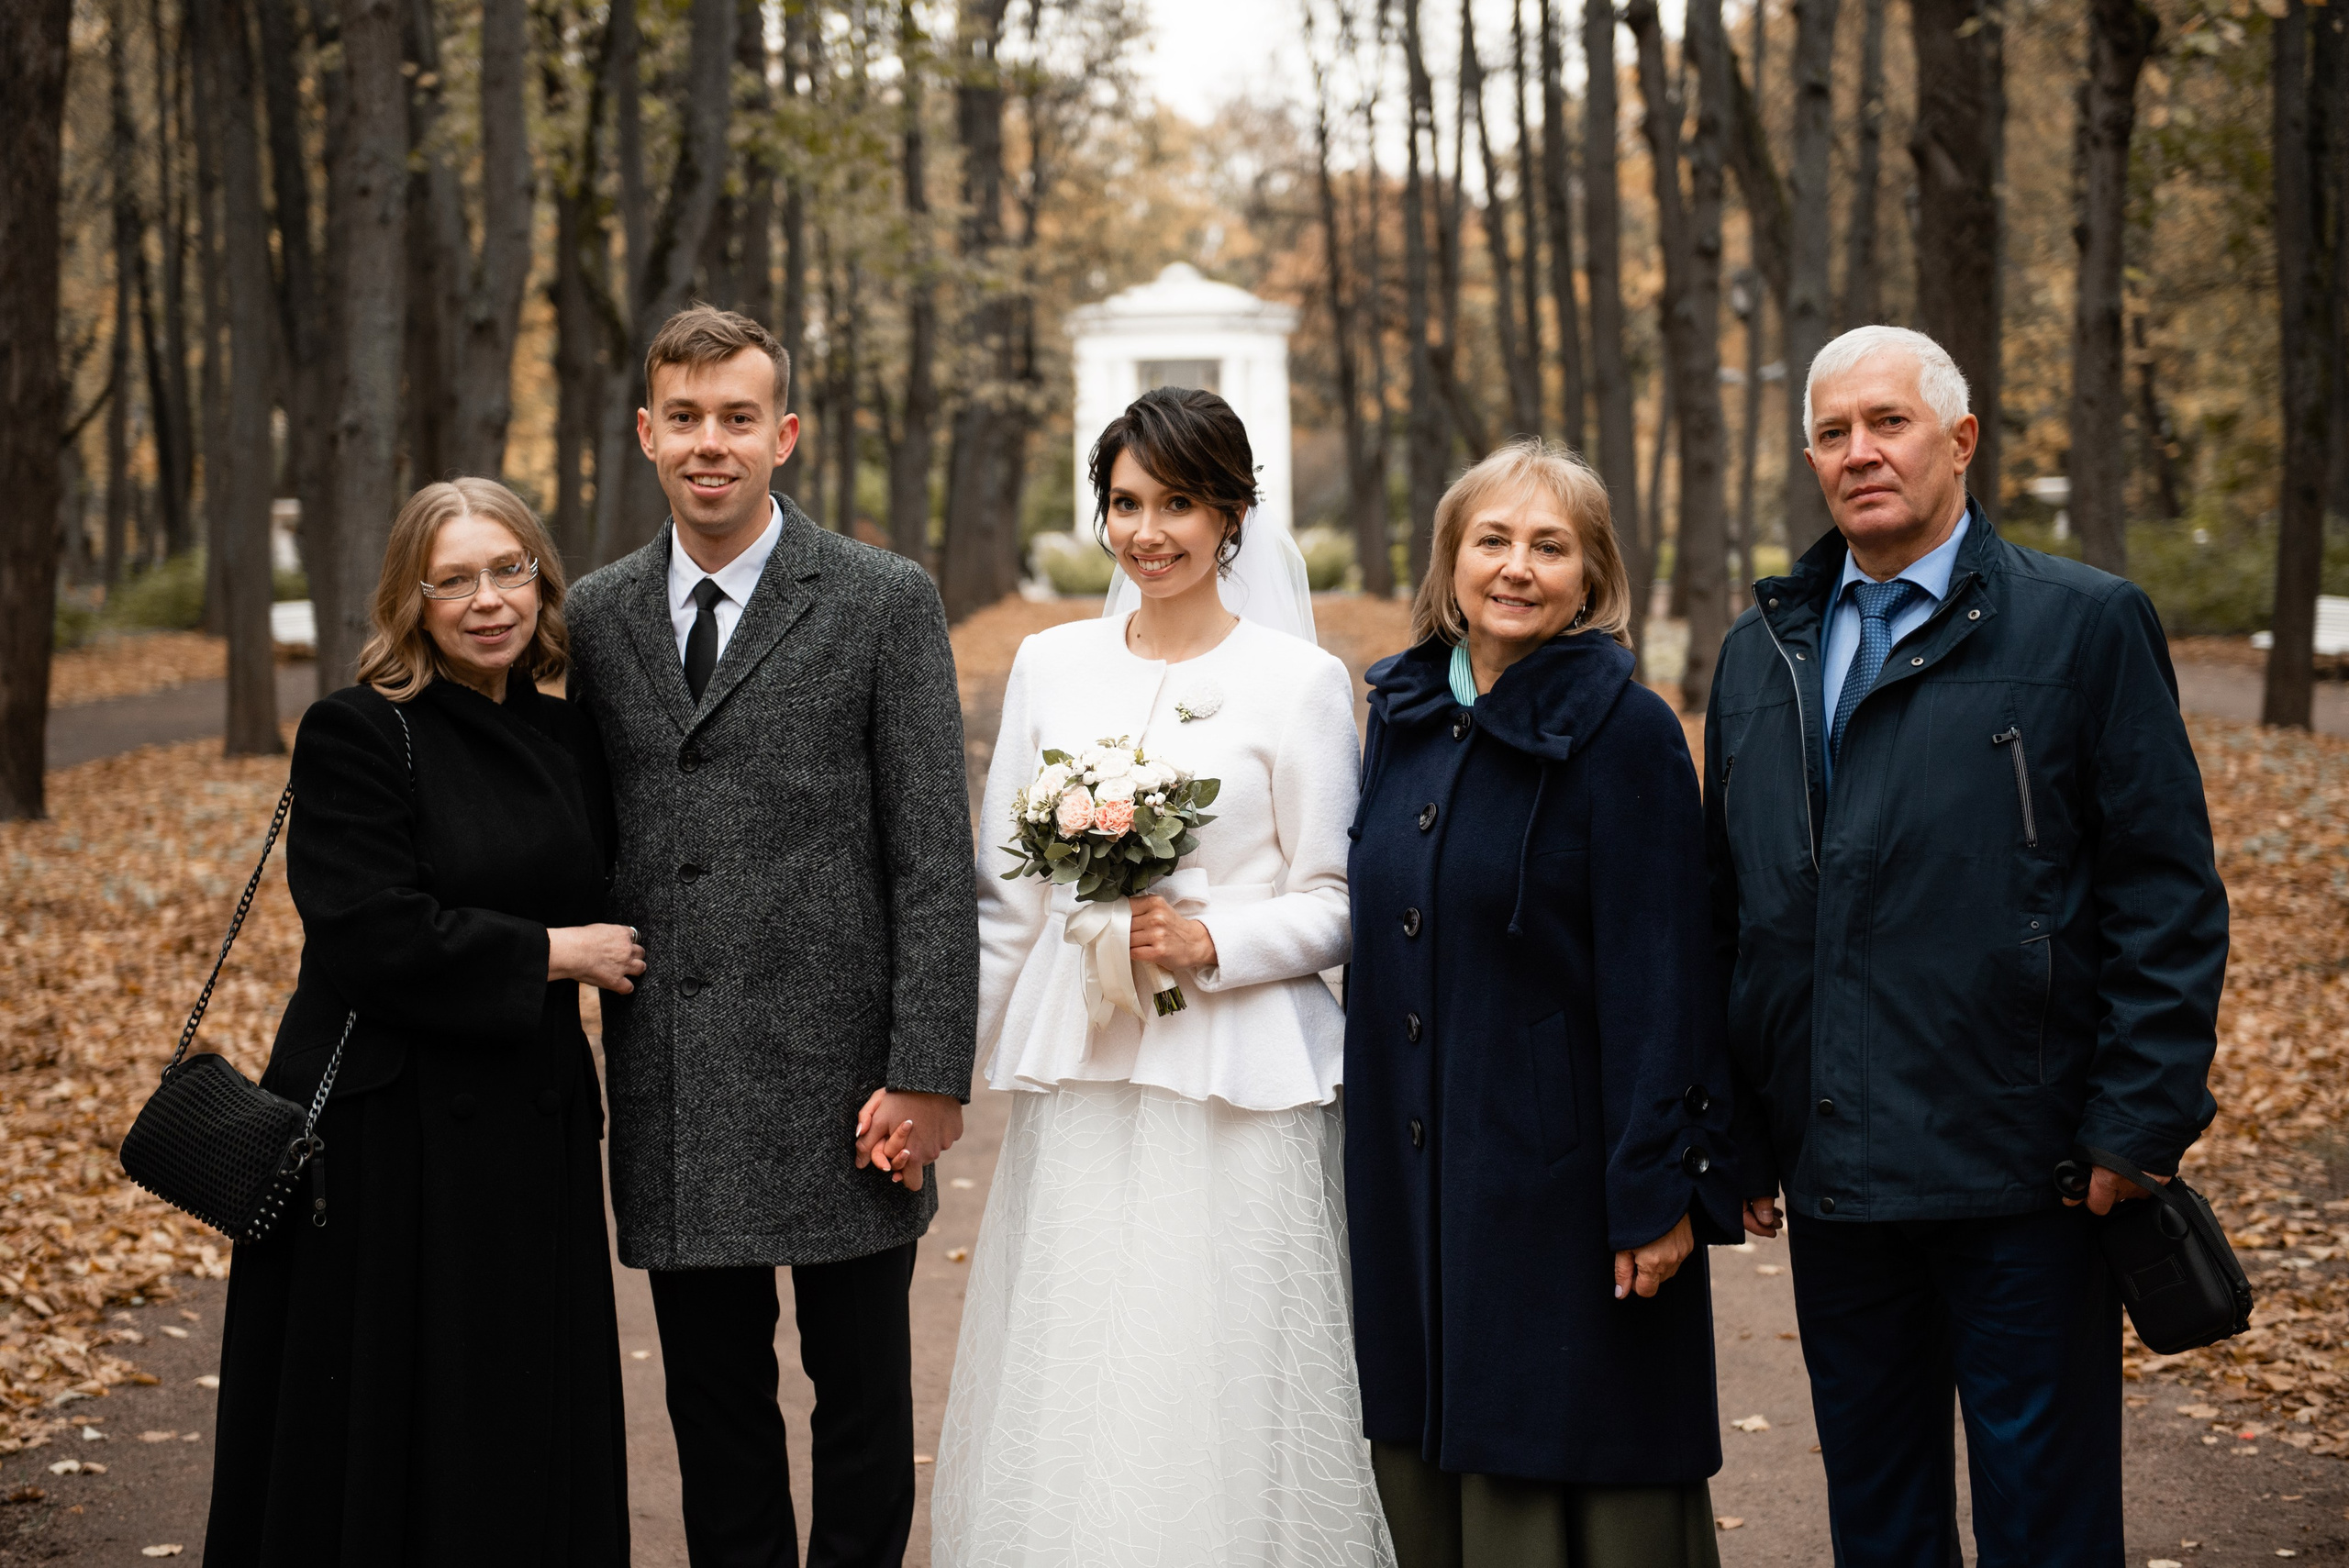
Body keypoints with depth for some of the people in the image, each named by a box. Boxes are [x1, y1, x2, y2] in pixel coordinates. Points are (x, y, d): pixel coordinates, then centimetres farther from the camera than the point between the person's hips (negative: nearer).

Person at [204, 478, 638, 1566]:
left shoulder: (568, 740, 10)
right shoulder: (356, 735, -9)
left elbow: (602, 912, 22)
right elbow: (373, 938, -19)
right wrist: (554, 955, -12)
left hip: (535, 1130, 6)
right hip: (391, 1138, -6)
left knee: (529, 1430, 10)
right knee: (384, 1439, 2)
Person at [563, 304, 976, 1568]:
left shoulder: (884, 604, -3)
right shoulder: (597, 618, 9)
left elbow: (933, 859, -6)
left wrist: (928, 1074, -12)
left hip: (840, 1080, -3)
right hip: (674, 1100, 4)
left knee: (862, 1400, 7)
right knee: (714, 1413, 11)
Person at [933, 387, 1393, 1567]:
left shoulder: (1299, 682, -1)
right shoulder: (1050, 667, 9)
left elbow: (1336, 903, -1)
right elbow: (1005, 898, 13)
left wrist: (1214, 942, -17)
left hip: (1237, 1084, -3)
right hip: (1077, 1076, 3)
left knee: (1223, 1399, -3)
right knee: (1065, 1384, 4)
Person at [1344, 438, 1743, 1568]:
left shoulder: (1625, 730, -10)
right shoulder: (1407, 714, 8)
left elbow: (1658, 977, -13)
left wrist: (1661, 1189, -16)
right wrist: (1365, 1155, 12)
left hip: (1559, 1175, -6)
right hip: (1411, 1179, 6)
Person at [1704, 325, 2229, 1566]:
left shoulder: (2085, 626, -3)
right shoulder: (1763, 651, 11)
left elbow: (2169, 898, -6)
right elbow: (1729, 907, 14)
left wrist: (2137, 1125, -11)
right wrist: (1736, 1134, 10)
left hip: (2023, 1176, -5)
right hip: (1833, 1176, 5)